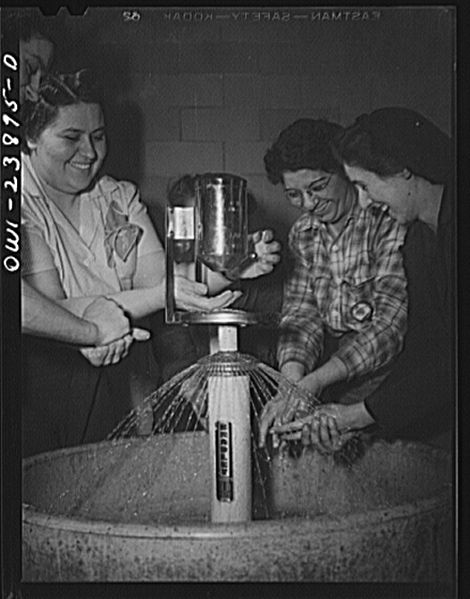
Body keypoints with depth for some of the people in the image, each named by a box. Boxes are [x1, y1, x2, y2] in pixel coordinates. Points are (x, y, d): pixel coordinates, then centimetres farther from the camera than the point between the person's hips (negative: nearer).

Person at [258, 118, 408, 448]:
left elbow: (393, 321, -20)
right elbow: (300, 313, 3)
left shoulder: (391, 221, -13)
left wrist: (313, 383, -29)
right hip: (328, 357, 5)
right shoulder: (304, 232, 9)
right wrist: (292, 382, -19)